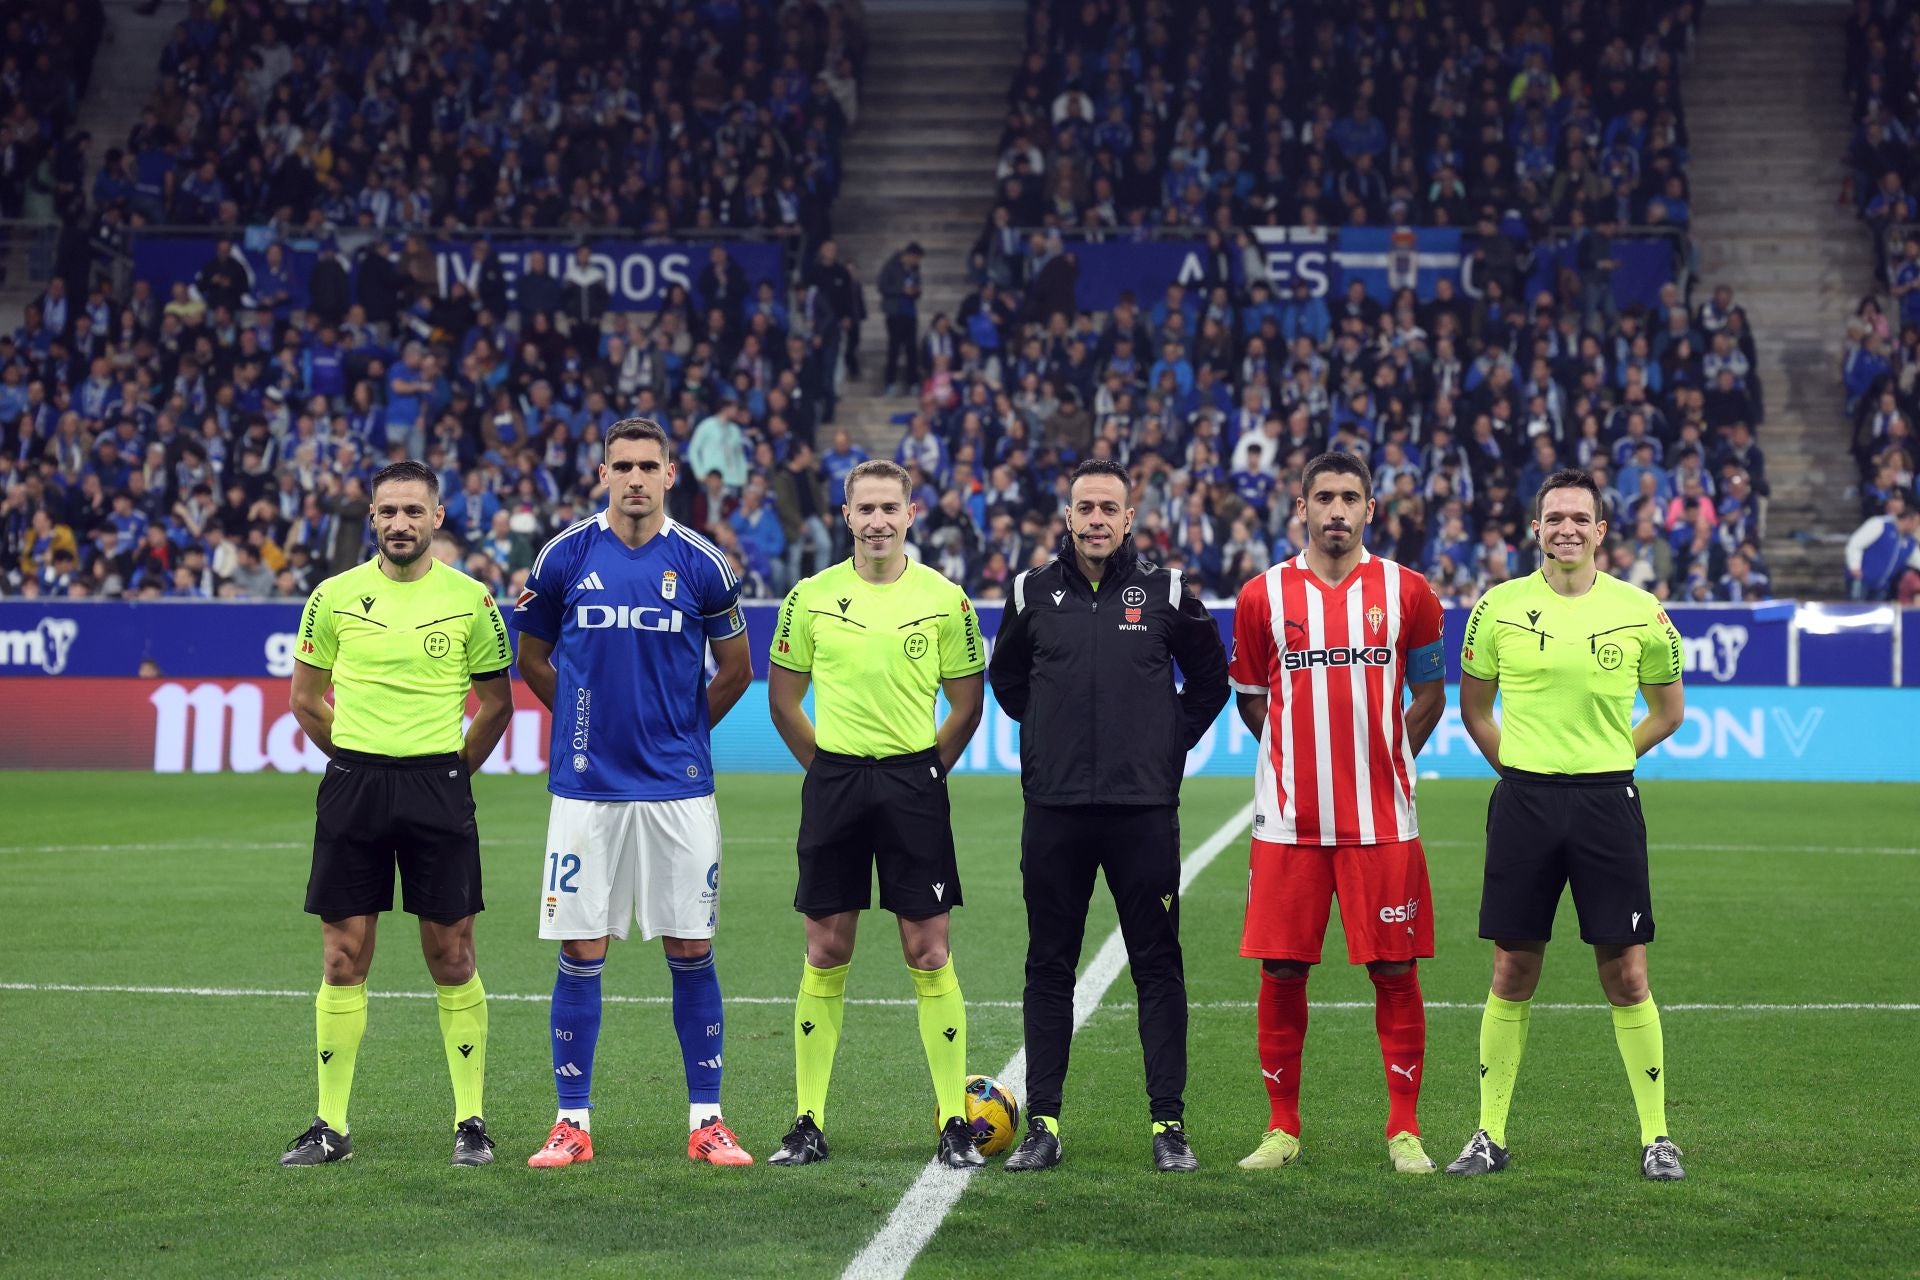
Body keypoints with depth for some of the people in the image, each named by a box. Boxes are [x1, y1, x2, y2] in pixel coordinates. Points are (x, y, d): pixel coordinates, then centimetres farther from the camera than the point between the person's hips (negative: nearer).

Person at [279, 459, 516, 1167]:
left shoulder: (470, 599, 1)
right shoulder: (335, 596, 4)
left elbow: (496, 702, 10)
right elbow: (305, 697, 13)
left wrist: (448, 770, 8)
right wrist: (362, 758, 11)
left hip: (438, 787, -1)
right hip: (352, 786, 1)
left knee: (451, 956, 1)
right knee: (344, 958, 2)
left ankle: (470, 1121, 10)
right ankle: (331, 1126, 10)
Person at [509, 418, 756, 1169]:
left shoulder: (701, 564, 0)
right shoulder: (565, 557, 1)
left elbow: (735, 669, 12)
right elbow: (531, 657, 15)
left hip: (678, 788, 0)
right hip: (586, 788, 0)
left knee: (691, 950, 3)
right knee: (580, 952, 1)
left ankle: (707, 1120, 12)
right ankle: (573, 1122, 11)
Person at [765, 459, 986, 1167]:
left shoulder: (944, 599, 1)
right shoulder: (811, 597, 3)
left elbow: (967, 704, 9)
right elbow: (783, 699, 12)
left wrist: (922, 770, 5)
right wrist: (831, 767, 8)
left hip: (914, 783, -1)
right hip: (833, 783, 1)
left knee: (929, 952, -1)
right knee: (825, 953, 4)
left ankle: (955, 1122, 5)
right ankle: (808, 1123, 11)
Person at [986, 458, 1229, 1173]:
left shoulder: (1164, 592, 2)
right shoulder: (1032, 593, 5)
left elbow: (1211, 679, 14)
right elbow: (1005, 677, 21)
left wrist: (1172, 742, 6)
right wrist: (1047, 732, 12)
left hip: (1144, 810, -1)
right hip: (1054, 811, 1)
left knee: (1158, 966, 1)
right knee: (1049, 967, 5)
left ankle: (1169, 1125, 7)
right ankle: (1043, 1124, 12)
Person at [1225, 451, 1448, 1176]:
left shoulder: (1406, 592, 4)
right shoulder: (1263, 595, 4)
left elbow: (1429, 695, 13)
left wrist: (1379, 758, 6)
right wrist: (1303, 753, 11)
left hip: (1381, 819, 0)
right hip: (1288, 818, 1)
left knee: (1395, 971, 1)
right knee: (1281, 972, 2)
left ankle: (1404, 1131, 11)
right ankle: (1282, 1129, 14)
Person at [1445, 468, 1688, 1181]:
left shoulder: (1639, 611, 1)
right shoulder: (1499, 607, 2)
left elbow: (1668, 709, 15)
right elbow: (1473, 707, 14)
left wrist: (1606, 760, 10)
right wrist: (1518, 765, 9)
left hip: (1607, 801, 0)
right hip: (1524, 800, 0)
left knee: (1626, 975, -1)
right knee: (1512, 973, 4)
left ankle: (1655, 1135, 10)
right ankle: (1491, 1134, 13)